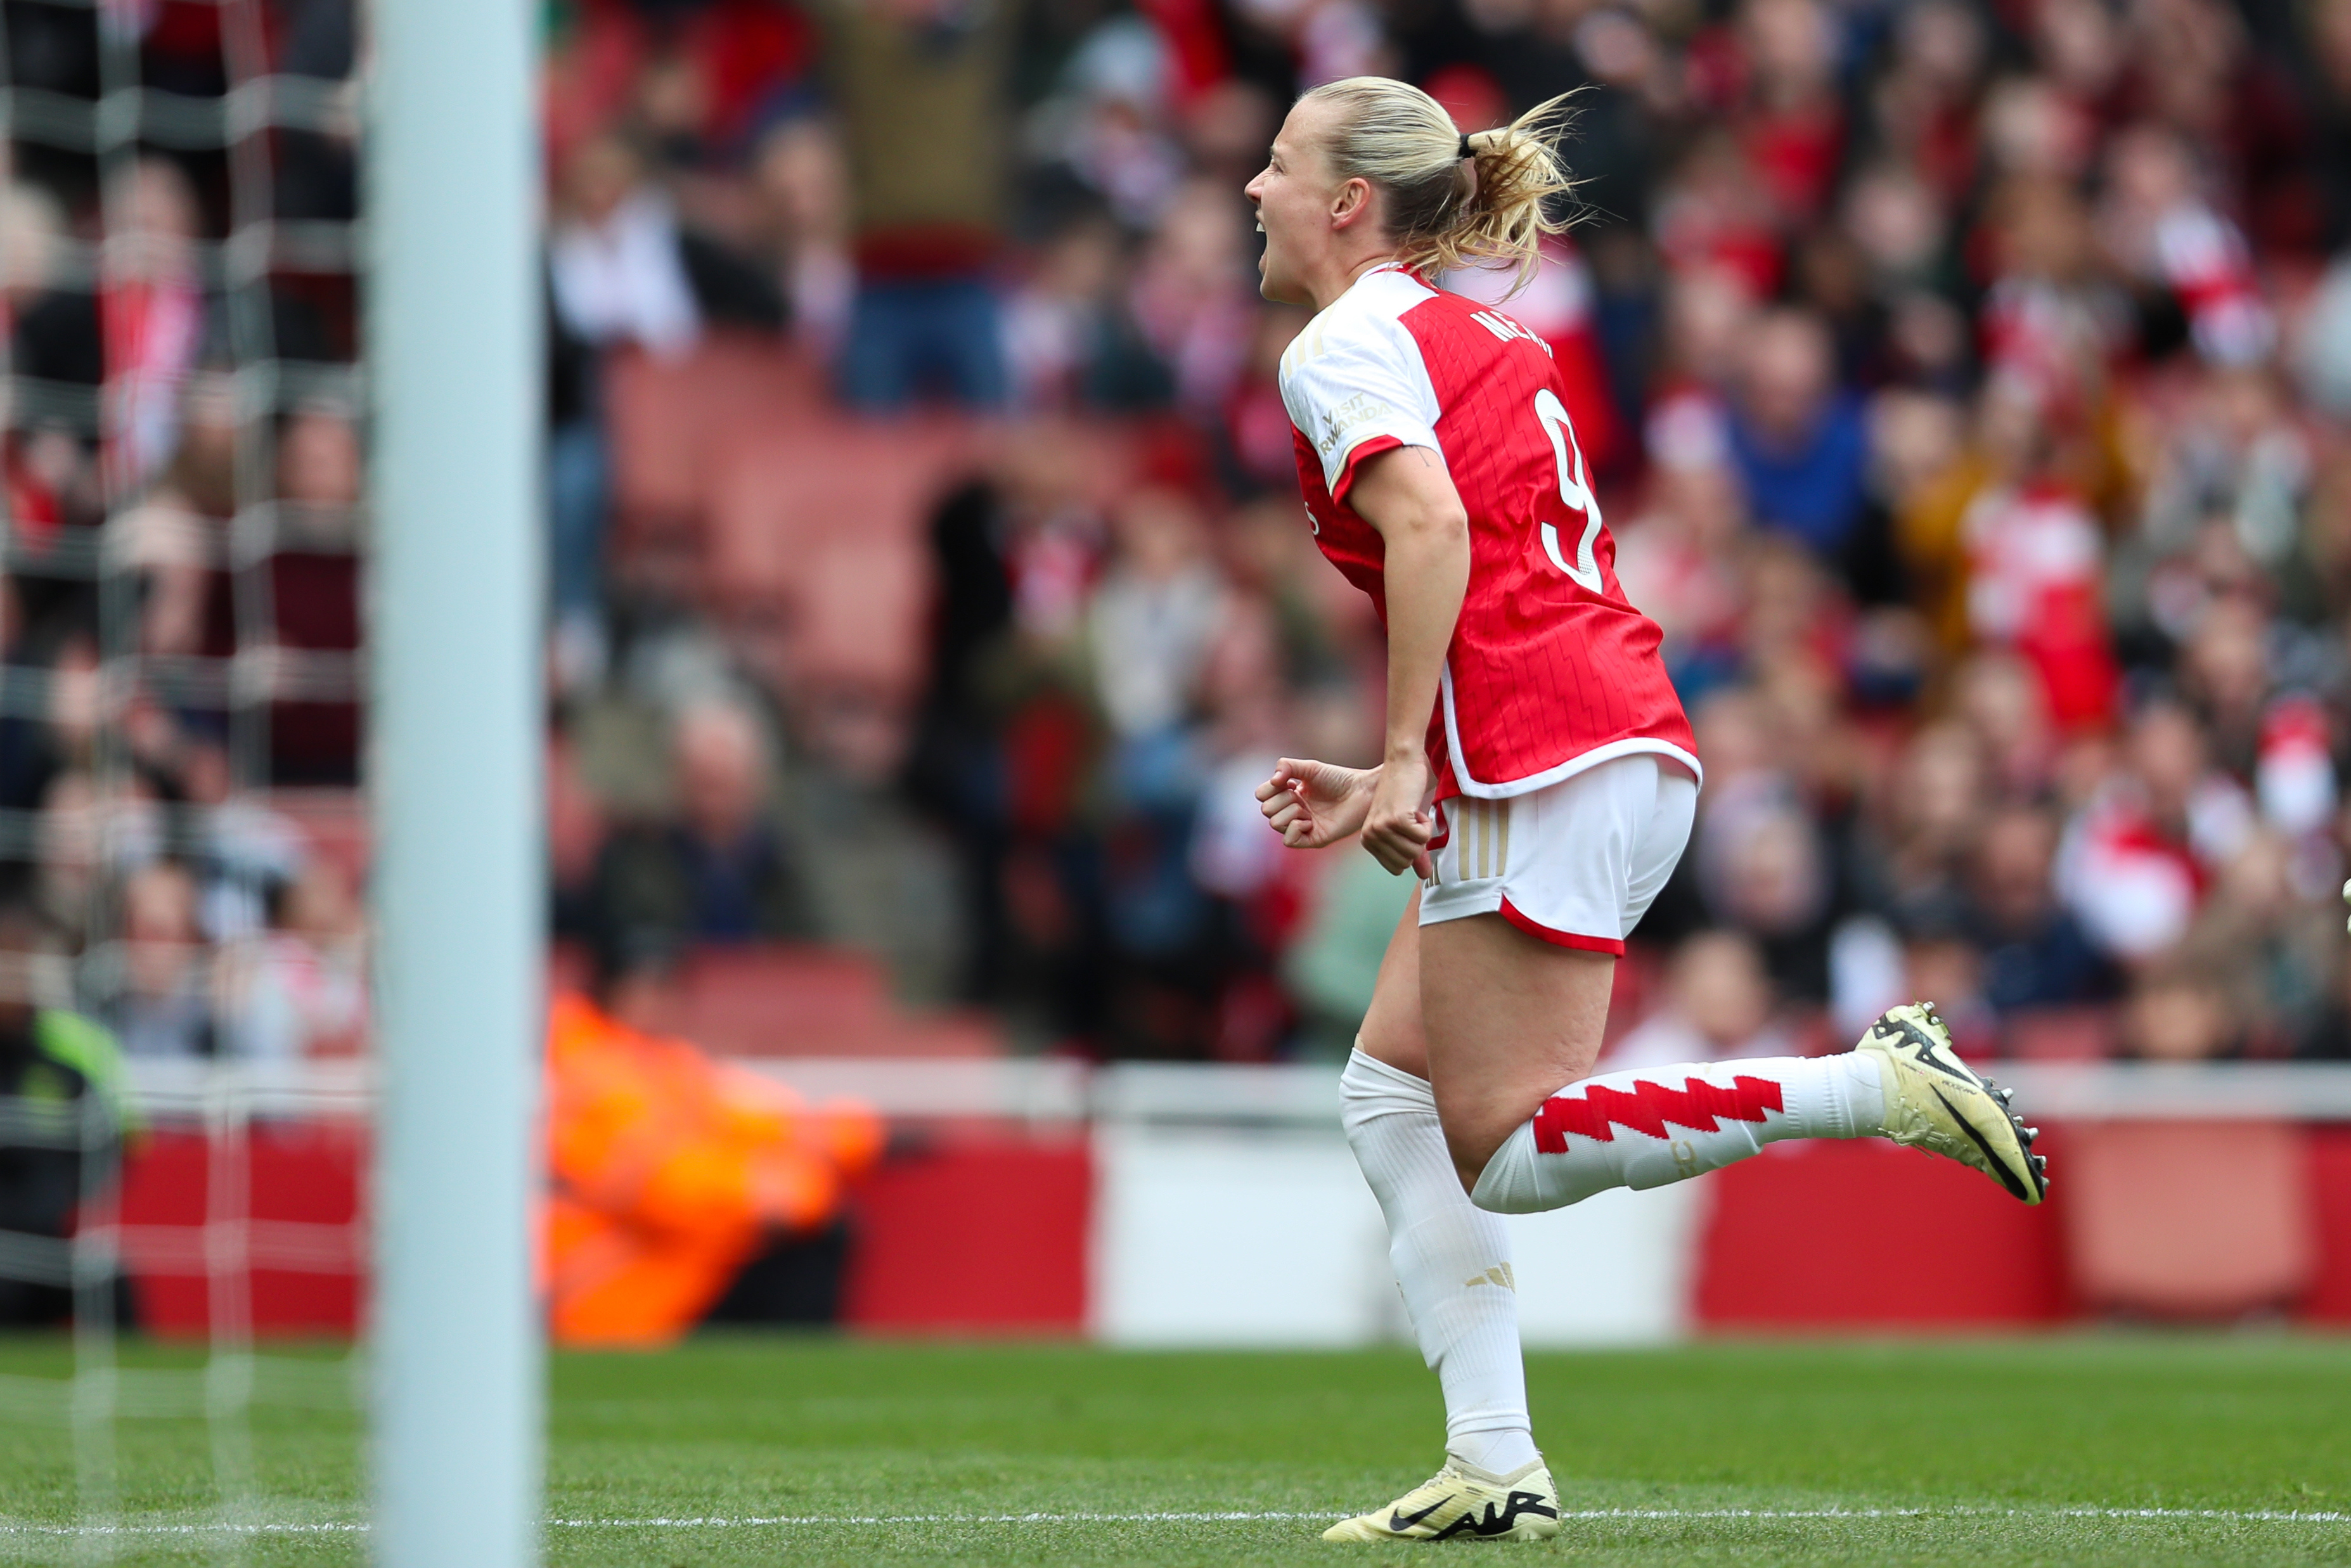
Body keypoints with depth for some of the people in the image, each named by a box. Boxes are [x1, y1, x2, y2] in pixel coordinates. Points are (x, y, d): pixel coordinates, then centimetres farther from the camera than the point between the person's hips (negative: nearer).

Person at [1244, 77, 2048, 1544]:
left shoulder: (1347, 343, -2)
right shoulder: (1473, 338, 26)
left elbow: (1431, 524, -20)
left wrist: (1404, 759, -20)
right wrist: (1390, 789, 23)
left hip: (1545, 761, -10)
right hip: (1638, 744, 10)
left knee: (1506, 1154, -10)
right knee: (1391, 1089, 10)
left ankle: (1880, 1083, -16)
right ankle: (1496, 1468, 3)